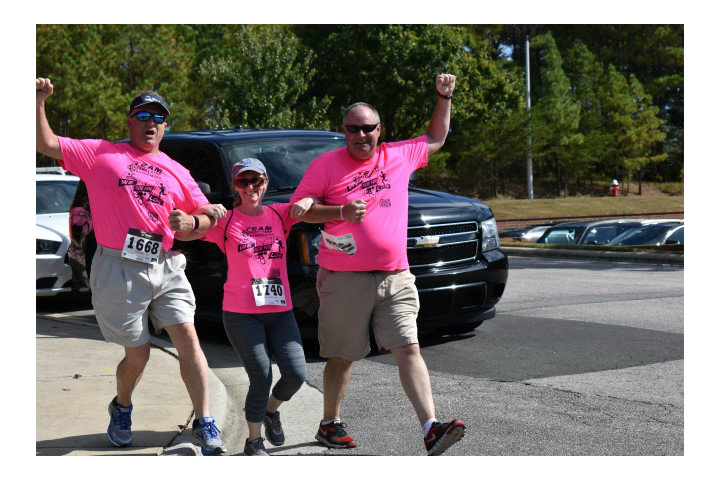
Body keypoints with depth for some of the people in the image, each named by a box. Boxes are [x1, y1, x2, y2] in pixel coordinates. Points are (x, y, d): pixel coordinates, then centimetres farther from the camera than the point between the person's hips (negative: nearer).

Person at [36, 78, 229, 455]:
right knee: (138, 354, 3)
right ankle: (121, 409, 34)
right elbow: (47, 145, 1)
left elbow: (208, 215, 18)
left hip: (166, 266, 3)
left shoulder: (176, 171, 15)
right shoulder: (100, 154, 7)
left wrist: (192, 222, -4)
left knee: (187, 338, -10)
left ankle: (205, 424, -4)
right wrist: (39, 103, -11)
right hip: (120, 269, -3)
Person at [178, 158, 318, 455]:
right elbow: (187, 235, -4)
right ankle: (254, 441, 14)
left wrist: (307, 201, -14)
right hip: (241, 313, -3)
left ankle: (271, 410, 27)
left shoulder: (279, 214, 10)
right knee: (261, 378, -8)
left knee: (296, 374, -7)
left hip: (280, 310, 3)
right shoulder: (226, 221, 2)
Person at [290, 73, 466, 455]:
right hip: (345, 280, -2)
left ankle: (431, 429, -13)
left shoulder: (398, 156, 12)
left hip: (395, 279, 3)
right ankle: (329, 424, 25)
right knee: (343, 357, 7)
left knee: (409, 350, -7)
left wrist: (444, 97, 21)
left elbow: (436, 139, 28)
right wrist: (341, 212, -14)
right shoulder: (327, 164, 1)